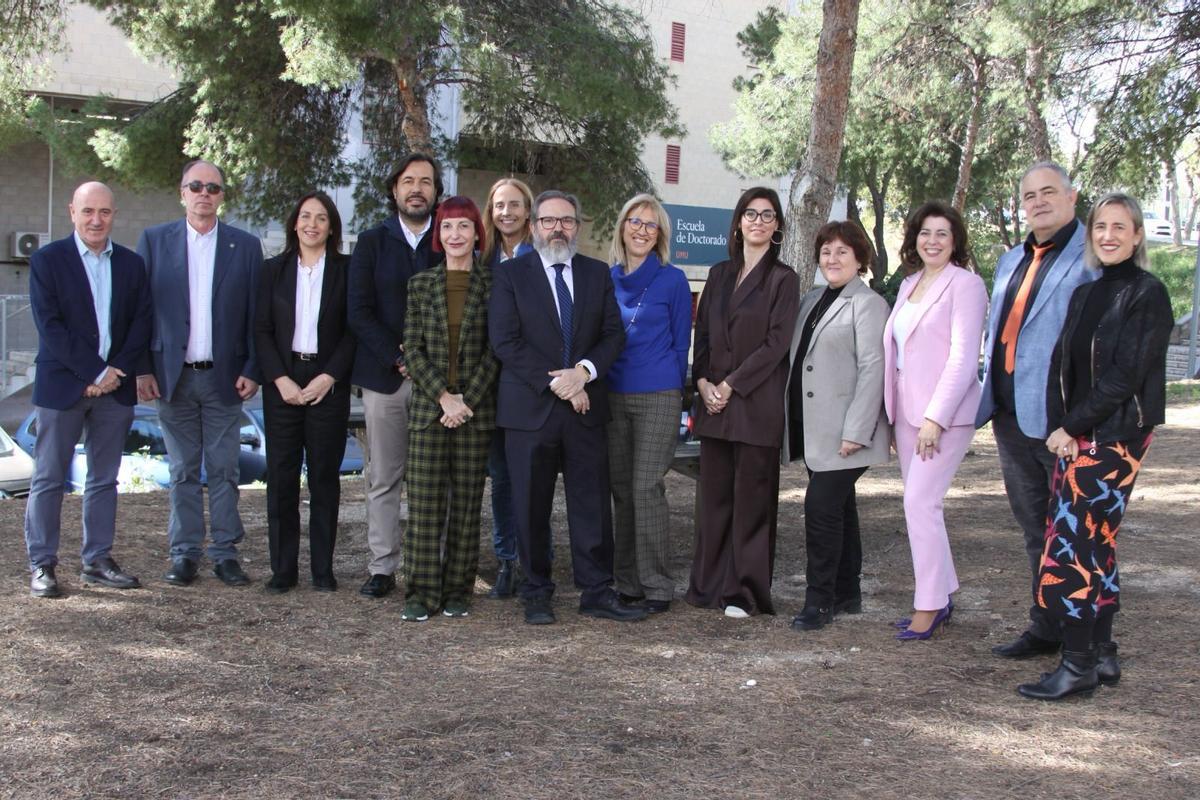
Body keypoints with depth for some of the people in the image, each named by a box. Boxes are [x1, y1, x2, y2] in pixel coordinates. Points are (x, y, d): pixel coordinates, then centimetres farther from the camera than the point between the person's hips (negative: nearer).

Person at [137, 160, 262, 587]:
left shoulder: (245, 246, 4)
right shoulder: (154, 240, 5)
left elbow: (255, 314, 3)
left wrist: (252, 370, -3)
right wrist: (143, 369, -3)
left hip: (224, 376, 0)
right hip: (173, 376, 0)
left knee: (223, 470, 5)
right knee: (182, 471, 7)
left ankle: (225, 552, 12)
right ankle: (184, 553, 15)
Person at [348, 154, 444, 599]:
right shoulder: (372, 243, 9)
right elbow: (359, 312, 1)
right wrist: (397, 358, -9)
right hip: (382, 376, 1)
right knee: (383, 479, 3)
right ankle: (382, 567, 10)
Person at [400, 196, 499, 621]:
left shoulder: (493, 284, 3)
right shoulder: (420, 284, 8)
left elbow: (496, 350, -1)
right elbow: (413, 348, 3)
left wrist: (467, 401, -10)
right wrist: (444, 396, -9)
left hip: (476, 407, -1)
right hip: (429, 406, 1)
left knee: (467, 502, 3)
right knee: (424, 501, -1)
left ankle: (458, 590, 12)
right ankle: (420, 593, 5)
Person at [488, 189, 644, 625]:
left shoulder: (598, 274, 11)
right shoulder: (510, 275, 1)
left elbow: (613, 333, 7)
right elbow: (505, 342, -8)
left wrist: (583, 371, -12)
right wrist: (555, 383, -14)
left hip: (585, 406, 2)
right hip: (530, 408, -2)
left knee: (592, 504, 4)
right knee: (531, 507, 5)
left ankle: (597, 591, 12)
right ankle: (537, 593, 16)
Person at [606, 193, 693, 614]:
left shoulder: (672, 279, -1)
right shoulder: (607, 279, 9)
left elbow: (681, 342, 3)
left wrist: (672, 392, 4)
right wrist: (598, 385, 11)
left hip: (657, 398, -4)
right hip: (612, 397, 4)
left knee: (647, 488, -8)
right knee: (621, 489, 8)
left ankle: (656, 586, 0)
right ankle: (626, 582, 17)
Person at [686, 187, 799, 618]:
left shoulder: (783, 279, -1)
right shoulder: (719, 274, 15)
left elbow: (777, 343, -9)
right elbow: (702, 334, 14)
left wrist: (731, 385, -12)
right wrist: (703, 381, -2)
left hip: (756, 404, -5)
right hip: (714, 401, 5)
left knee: (751, 497, -1)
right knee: (714, 494, 9)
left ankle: (745, 591, 6)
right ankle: (710, 584, 18)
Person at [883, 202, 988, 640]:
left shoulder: (966, 284, -8)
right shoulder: (909, 285, 15)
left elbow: (963, 357, -15)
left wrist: (936, 418, -19)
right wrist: (893, 414, 10)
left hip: (945, 411, -8)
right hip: (907, 409, 8)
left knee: (920, 502, -12)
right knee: (921, 503, 10)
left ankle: (930, 605, -1)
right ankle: (941, 596, 21)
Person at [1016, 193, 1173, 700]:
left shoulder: (1147, 295, -8)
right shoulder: (1085, 295, 14)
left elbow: (1125, 377, -14)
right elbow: (1060, 365, 9)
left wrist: (1072, 427, -12)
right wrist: (1058, 427, -5)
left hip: (1114, 438, -7)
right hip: (1074, 437, 7)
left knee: (1070, 544, -9)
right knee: (1094, 544, 11)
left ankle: (1078, 665, -1)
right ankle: (1101, 654, 20)